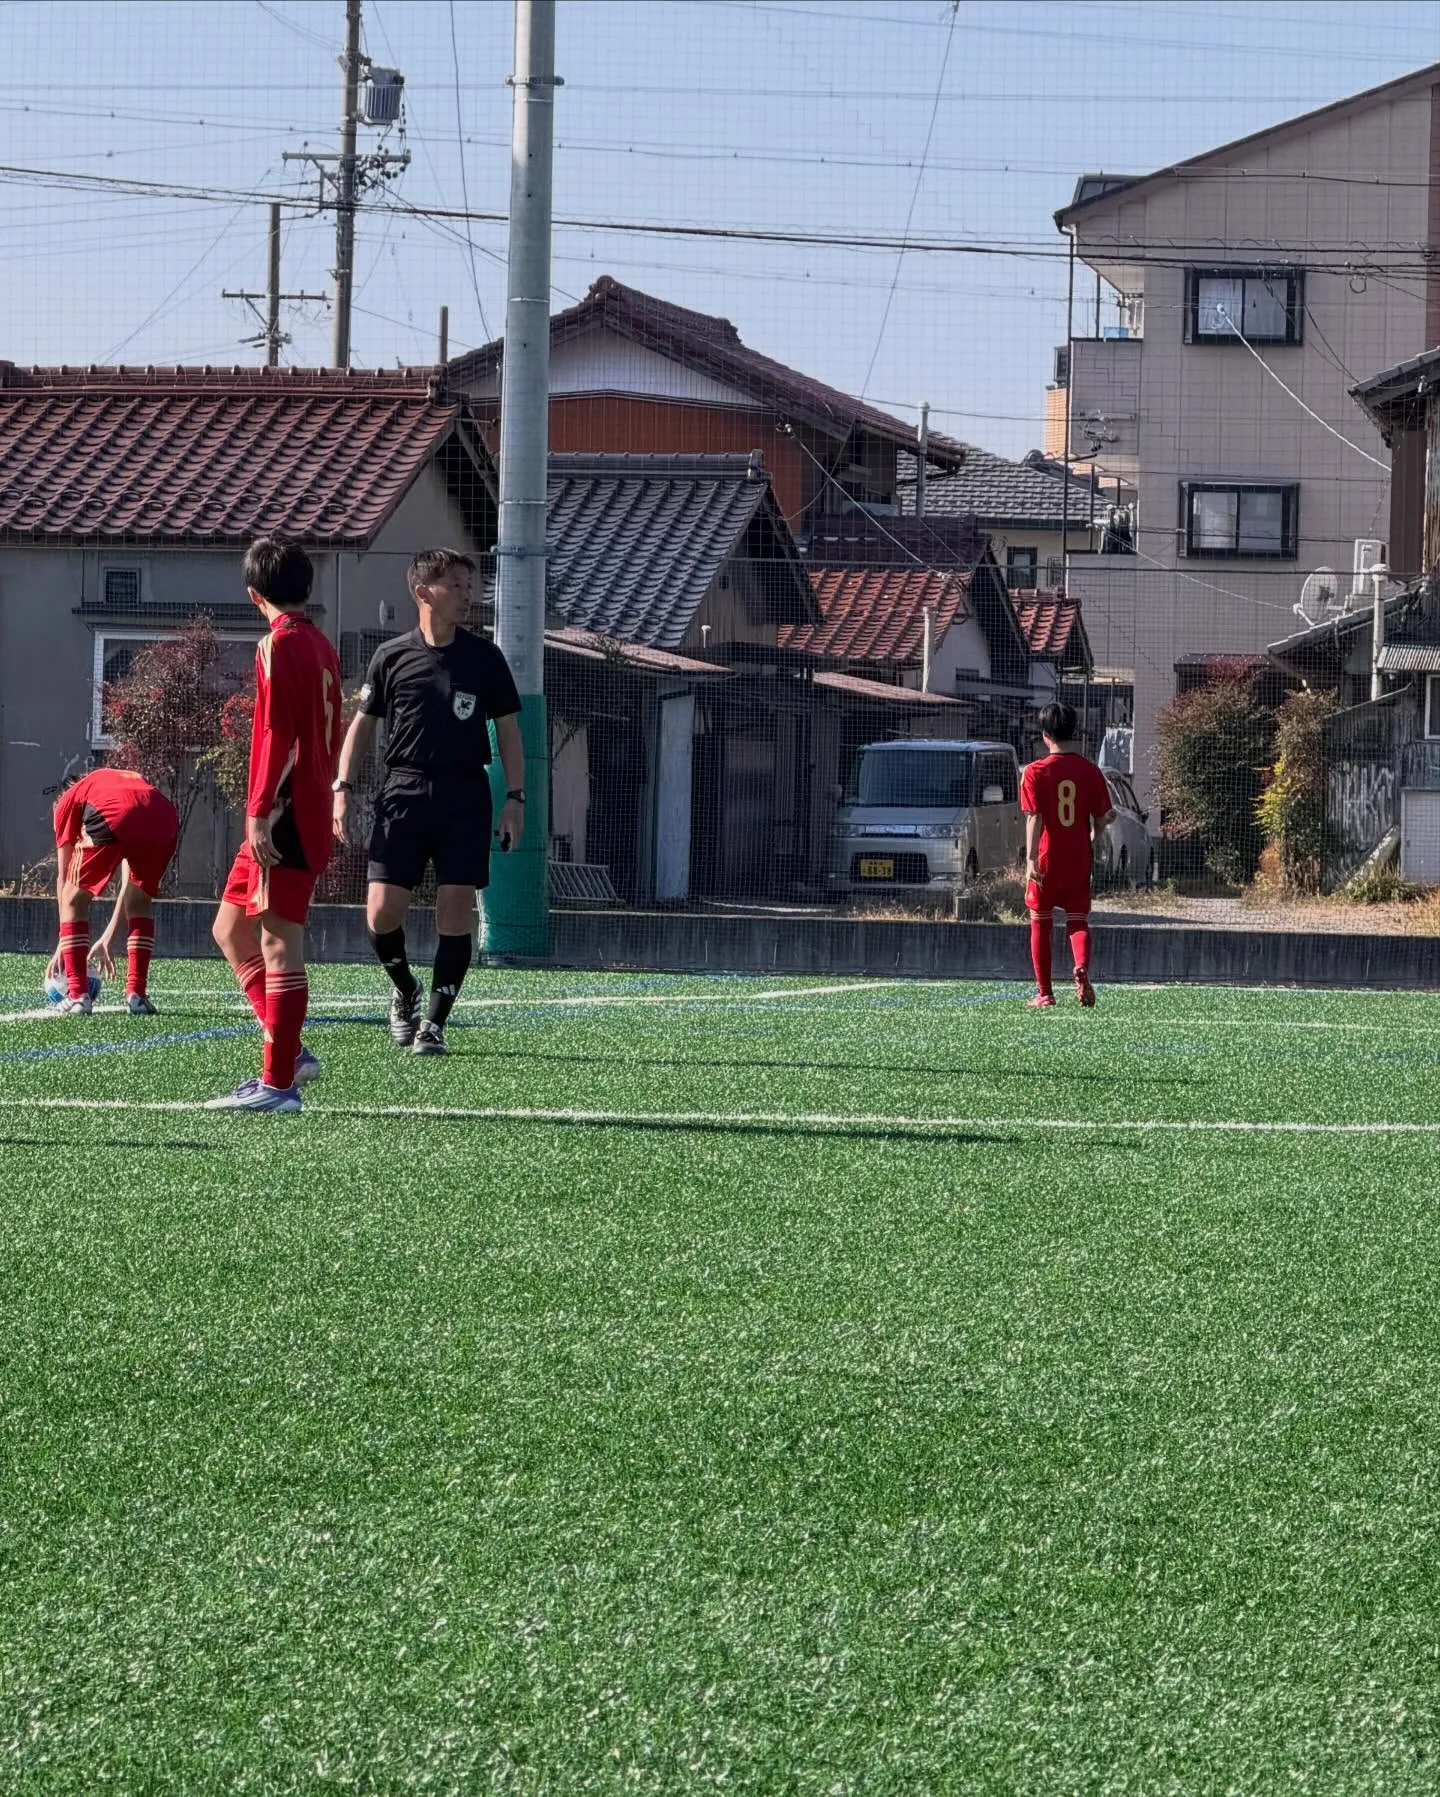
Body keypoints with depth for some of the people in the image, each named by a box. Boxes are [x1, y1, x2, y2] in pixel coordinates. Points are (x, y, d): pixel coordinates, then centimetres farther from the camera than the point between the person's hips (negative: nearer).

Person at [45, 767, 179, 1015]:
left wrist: (64, 942, 36)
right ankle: (137, 995, 20)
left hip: (111, 817, -4)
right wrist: (107, 940, 51)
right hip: (164, 820, 4)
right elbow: (130, 882, 44)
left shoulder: (69, 800, 35)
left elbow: (64, 878, 32)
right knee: (139, 901, 28)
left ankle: (77, 996, 12)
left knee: (74, 900, 18)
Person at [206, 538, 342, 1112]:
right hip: (311, 813, 9)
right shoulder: (321, 646, 15)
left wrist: (261, 812, -20)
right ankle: (288, 1052, 13)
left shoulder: (278, 646, -11)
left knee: (279, 944, -6)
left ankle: (278, 1083, -5)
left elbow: (278, 737, -19)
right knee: (231, 929, 16)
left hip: (283, 819, -9)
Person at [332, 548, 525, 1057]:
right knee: (382, 915, -7)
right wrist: (342, 789, 2)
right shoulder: (392, 656, 3)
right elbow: (363, 724, 10)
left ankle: (433, 1022, 5)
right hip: (403, 793, 0)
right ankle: (405, 991, 22)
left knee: (456, 914, -5)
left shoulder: (484, 657, 4)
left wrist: (515, 797, 1)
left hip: (465, 799, 0)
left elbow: (507, 729, 9)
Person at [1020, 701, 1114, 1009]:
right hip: (1079, 860, 2)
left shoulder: (1035, 772, -8)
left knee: (1041, 924, 9)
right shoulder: (1090, 771, 0)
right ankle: (1082, 968, -21)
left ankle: (1044, 993, 11)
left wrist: (1031, 859, -18)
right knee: (1078, 919, 8)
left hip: (1046, 860, -2)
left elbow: (1034, 818, -15)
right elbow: (1101, 818, 4)